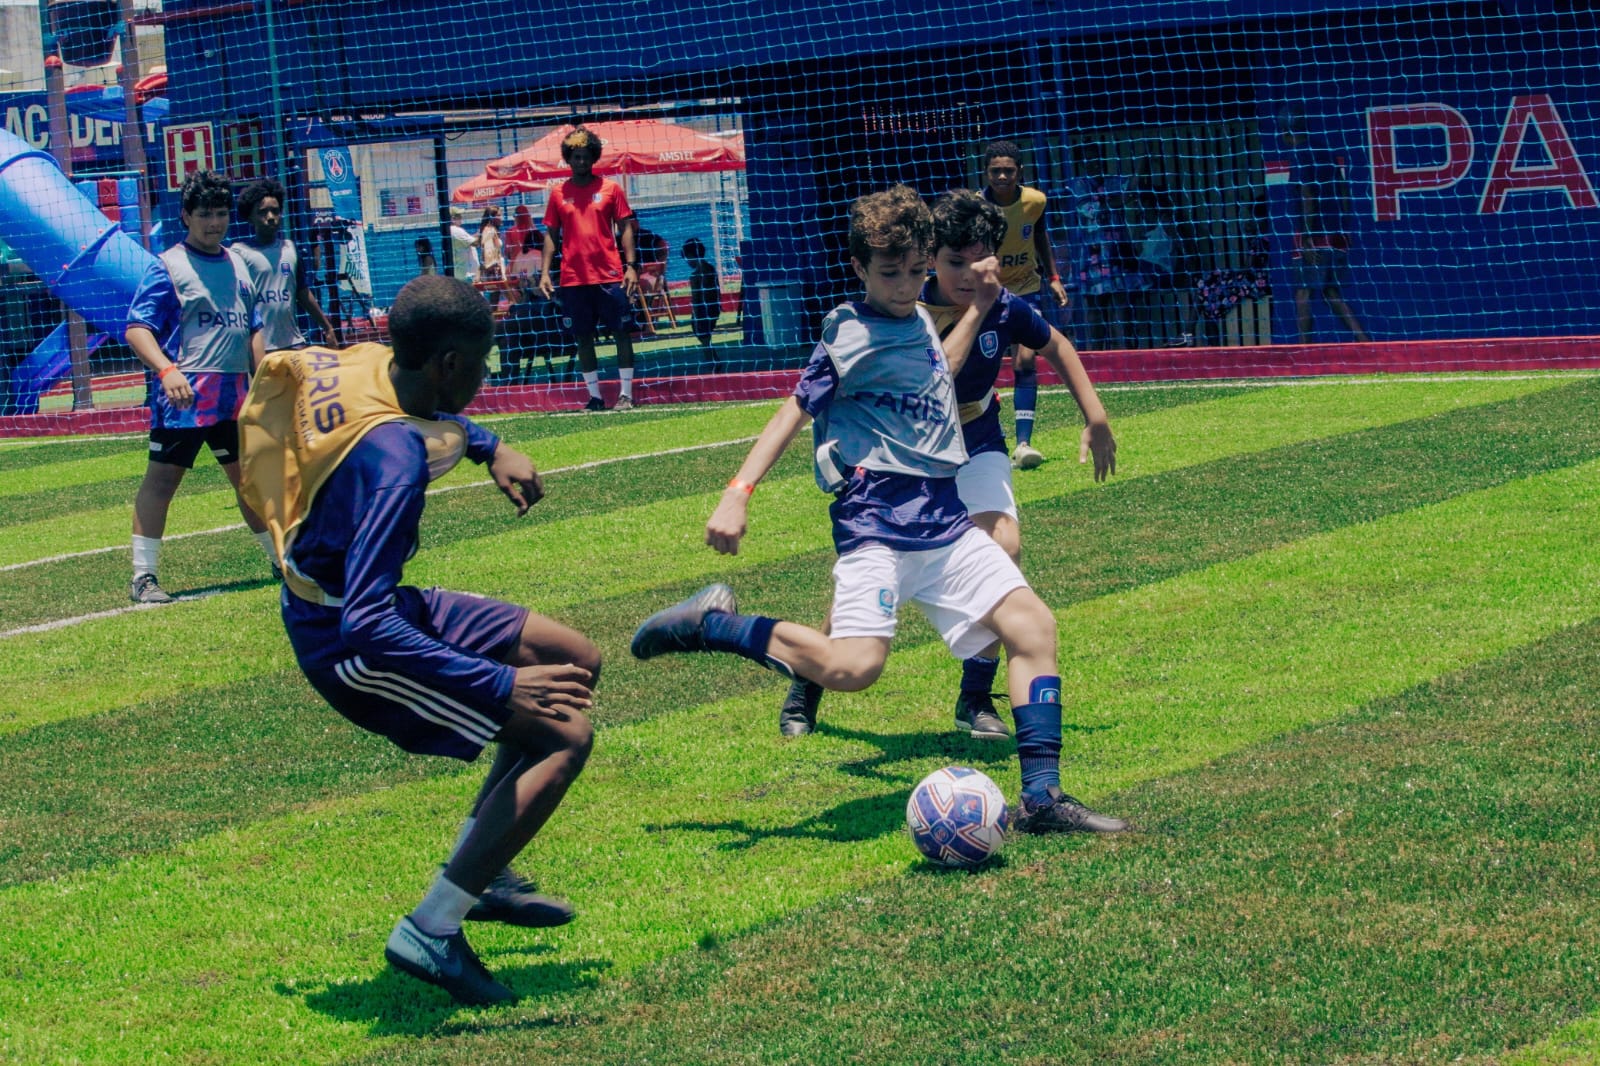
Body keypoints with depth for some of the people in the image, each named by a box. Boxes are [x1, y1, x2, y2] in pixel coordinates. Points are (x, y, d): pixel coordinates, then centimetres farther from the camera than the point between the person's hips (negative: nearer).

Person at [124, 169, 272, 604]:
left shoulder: (237, 265, 16)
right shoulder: (167, 267, -5)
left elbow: (254, 329, 23)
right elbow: (137, 328, -12)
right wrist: (165, 369, -28)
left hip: (236, 396, 6)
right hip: (184, 396, -6)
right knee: (162, 477, -6)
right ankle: (143, 576, -3)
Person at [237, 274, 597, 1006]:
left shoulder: (365, 367, -6)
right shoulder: (395, 458, -33)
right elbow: (365, 625, -39)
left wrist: (489, 449, 10)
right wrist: (499, 685, -39)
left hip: (364, 605, 10)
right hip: (345, 643, -10)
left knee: (576, 662, 17)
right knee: (565, 735, -14)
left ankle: (483, 873, 24)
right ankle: (430, 933, -7)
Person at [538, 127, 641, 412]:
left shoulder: (610, 188, 4)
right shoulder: (558, 194, 8)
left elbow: (625, 228, 3)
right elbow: (551, 235, 9)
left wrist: (631, 265, -6)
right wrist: (545, 273, 1)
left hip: (610, 276, -2)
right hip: (573, 279, 2)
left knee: (622, 333, -1)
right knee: (583, 337, 4)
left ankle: (626, 394, 4)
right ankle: (595, 397, 11)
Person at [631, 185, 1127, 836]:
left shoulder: (918, 320, 16)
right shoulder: (851, 336, -7)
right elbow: (795, 411, -8)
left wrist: (979, 308, 35)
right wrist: (738, 493, -16)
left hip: (943, 521, 8)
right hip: (876, 519, -8)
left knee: (1032, 624, -3)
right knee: (853, 665, -25)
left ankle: (1043, 796, -1)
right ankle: (712, 625, -6)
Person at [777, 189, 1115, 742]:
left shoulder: (1004, 308, -16)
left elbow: (1055, 345, 6)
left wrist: (1095, 417, 5)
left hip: (975, 448, 2)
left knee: (1003, 546, -23)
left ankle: (975, 700, -8)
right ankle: (805, 691, 19)